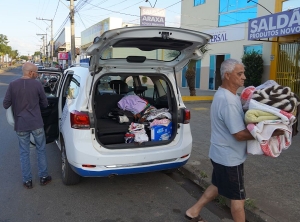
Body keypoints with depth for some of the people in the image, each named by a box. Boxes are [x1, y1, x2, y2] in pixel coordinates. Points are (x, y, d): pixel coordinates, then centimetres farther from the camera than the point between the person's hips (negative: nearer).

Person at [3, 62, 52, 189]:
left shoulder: (13, 85, -5)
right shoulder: (37, 84, -7)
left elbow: (5, 105, 1)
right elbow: (45, 104, 3)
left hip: (20, 125, 1)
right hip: (36, 124, -1)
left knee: (24, 153, 12)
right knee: (41, 150, 15)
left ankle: (27, 181, 20)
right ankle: (43, 177, 24)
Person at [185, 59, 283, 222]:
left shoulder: (224, 94, 6)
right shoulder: (228, 100, -28)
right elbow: (240, 134, -26)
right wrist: (271, 133, -22)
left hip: (222, 154, 10)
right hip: (229, 157, -10)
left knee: (218, 186, 24)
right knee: (238, 197, 7)